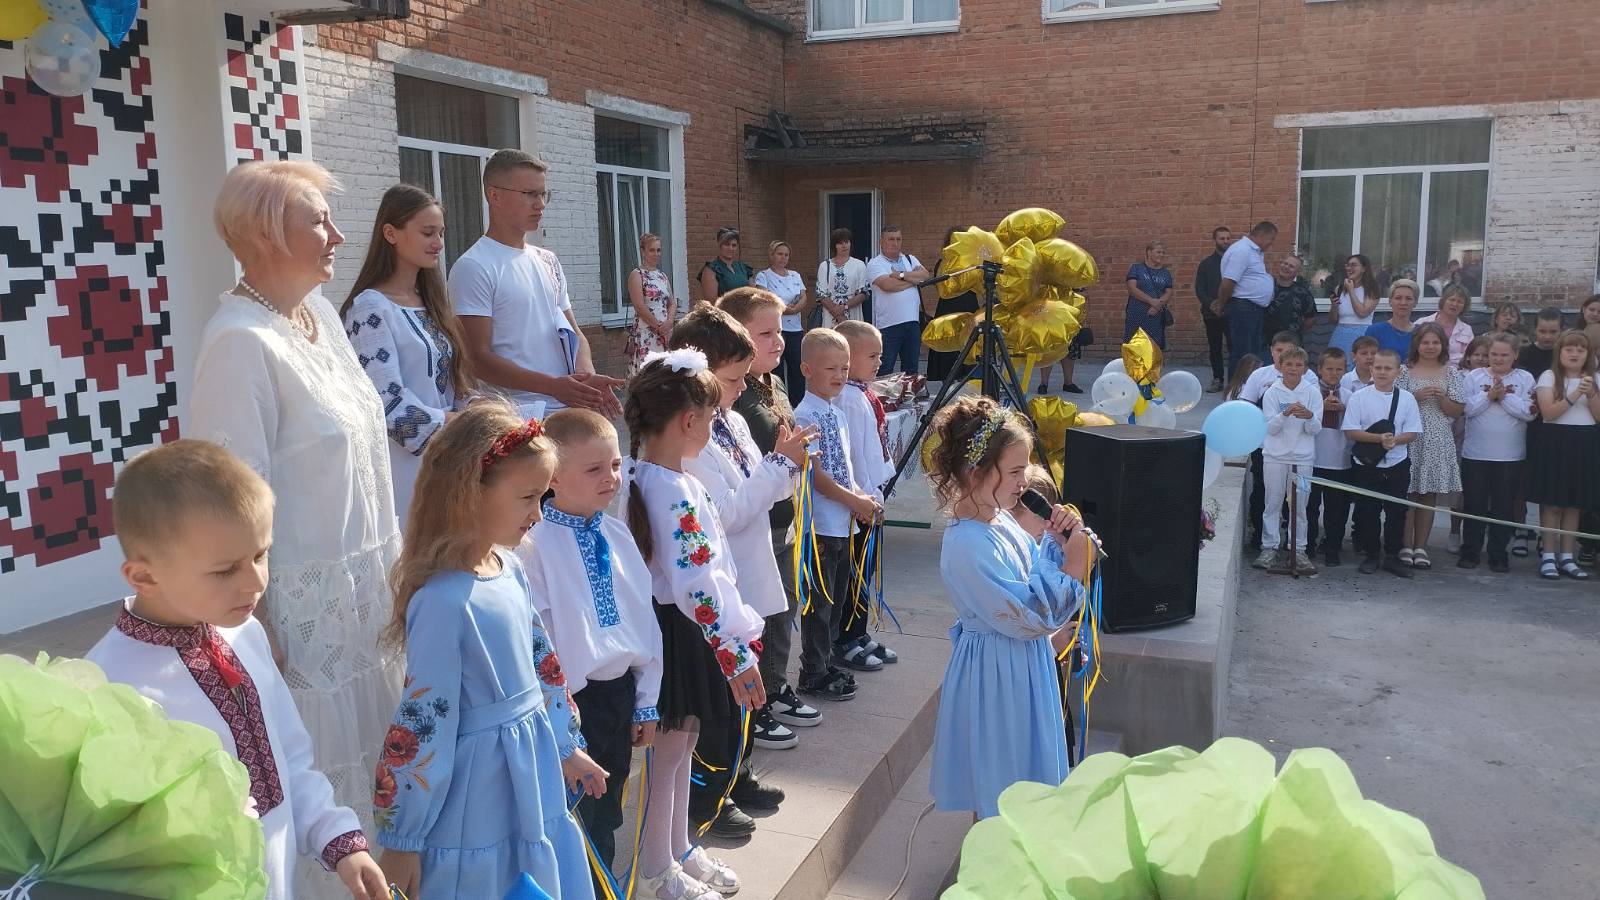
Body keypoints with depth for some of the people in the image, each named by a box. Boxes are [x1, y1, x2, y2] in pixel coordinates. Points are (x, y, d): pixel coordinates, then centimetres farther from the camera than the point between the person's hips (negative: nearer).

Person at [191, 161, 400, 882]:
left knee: (364, 753, 20)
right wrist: (261, 639, -19)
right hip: (304, 603, -8)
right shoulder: (241, 341, -20)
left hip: (364, 589, 8)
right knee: (311, 774, 7)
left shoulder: (320, 313, 5)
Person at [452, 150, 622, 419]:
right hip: (517, 414, -6)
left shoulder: (548, 261, 16)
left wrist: (588, 377, -5)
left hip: (568, 406, 7)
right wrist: (552, 386, -23)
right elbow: (479, 358, -13)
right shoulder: (473, 267, -7)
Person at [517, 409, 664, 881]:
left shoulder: (618, 536, 4)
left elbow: (644, 617, 8)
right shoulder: (535, 545, -17)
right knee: (576, 821, 7)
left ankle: (602, 884, 38)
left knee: (606, 817, 21)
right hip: (573, 699, -6)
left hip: (622, 692, 6)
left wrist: (646, 702, 9)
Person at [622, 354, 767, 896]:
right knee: (670, 750, 5)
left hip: (674, 623, 10)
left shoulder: (644, 477, 6)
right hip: (678, 632, -10)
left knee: (681, 744, 21)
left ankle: (677, 851, 37)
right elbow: (695, 585, -29)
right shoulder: (675, 490, -25)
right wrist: (735, 653, -26)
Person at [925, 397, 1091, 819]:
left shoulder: (999, 518, -1)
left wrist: (1057, 542, -6)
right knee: (1000, 783, 9)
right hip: (997, 674, -10)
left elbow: (1035, 576, 10)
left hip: (1022, 664, 10)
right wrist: (1070, 570, -25)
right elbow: (1025, 618, -27)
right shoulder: (967, 545, -30)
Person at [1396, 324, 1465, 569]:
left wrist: (1441, 397, -11)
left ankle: (1420, 547, 11)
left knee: (1429, 494, 4)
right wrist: (1416, 397, -14)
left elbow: (1456, 411, 6)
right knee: (1408, 493, -4)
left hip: (1438, 441, 2)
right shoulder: (1405, 371, 3)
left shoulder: (1451, 373, 8)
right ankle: (1406, 546, 4)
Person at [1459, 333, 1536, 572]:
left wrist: (1505, 396, -13)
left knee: (1503, 508, 7)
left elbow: (1529, 412, -9)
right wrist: (1489, 395, -15)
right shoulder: (1473, 377, 4)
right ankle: (1470, 552, 15)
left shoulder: (1525, 379, 4)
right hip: (1475, 454, 0)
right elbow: (1465, 408, -8)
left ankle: (1498, 555, 16)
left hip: (1510, 456, 0)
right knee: (1474, 506, 6)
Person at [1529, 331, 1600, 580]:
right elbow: (1548, 412, -13)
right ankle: (1548, 556, 4)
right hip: (1555, 441, -4)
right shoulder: (1549, 376, -3)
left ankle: (1567, 557, 14)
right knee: (1552, 502, -2)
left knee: (1574, 503, 7)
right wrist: (1574, 395, -21)